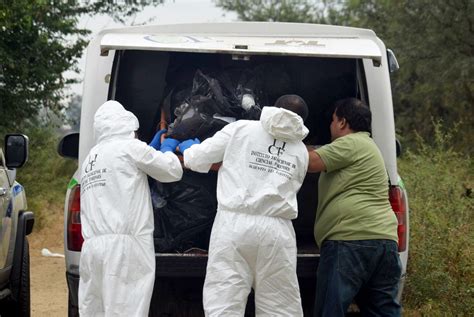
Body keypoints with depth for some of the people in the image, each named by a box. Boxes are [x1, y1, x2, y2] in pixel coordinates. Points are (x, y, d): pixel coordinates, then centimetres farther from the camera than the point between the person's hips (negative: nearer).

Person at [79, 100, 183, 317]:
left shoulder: (89, 159, 24)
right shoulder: (130, 147, 2)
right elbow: (173, 171, 10)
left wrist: (152, 150, 35)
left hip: (91, 248, 7)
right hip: (123, 245, -7)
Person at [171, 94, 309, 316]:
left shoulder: (241, 128, 7)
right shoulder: (301, 151, 16)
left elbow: (199, 160, 9)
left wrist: (189, 148, 33)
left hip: (235, 223, -2)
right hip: (277, 230, 2)